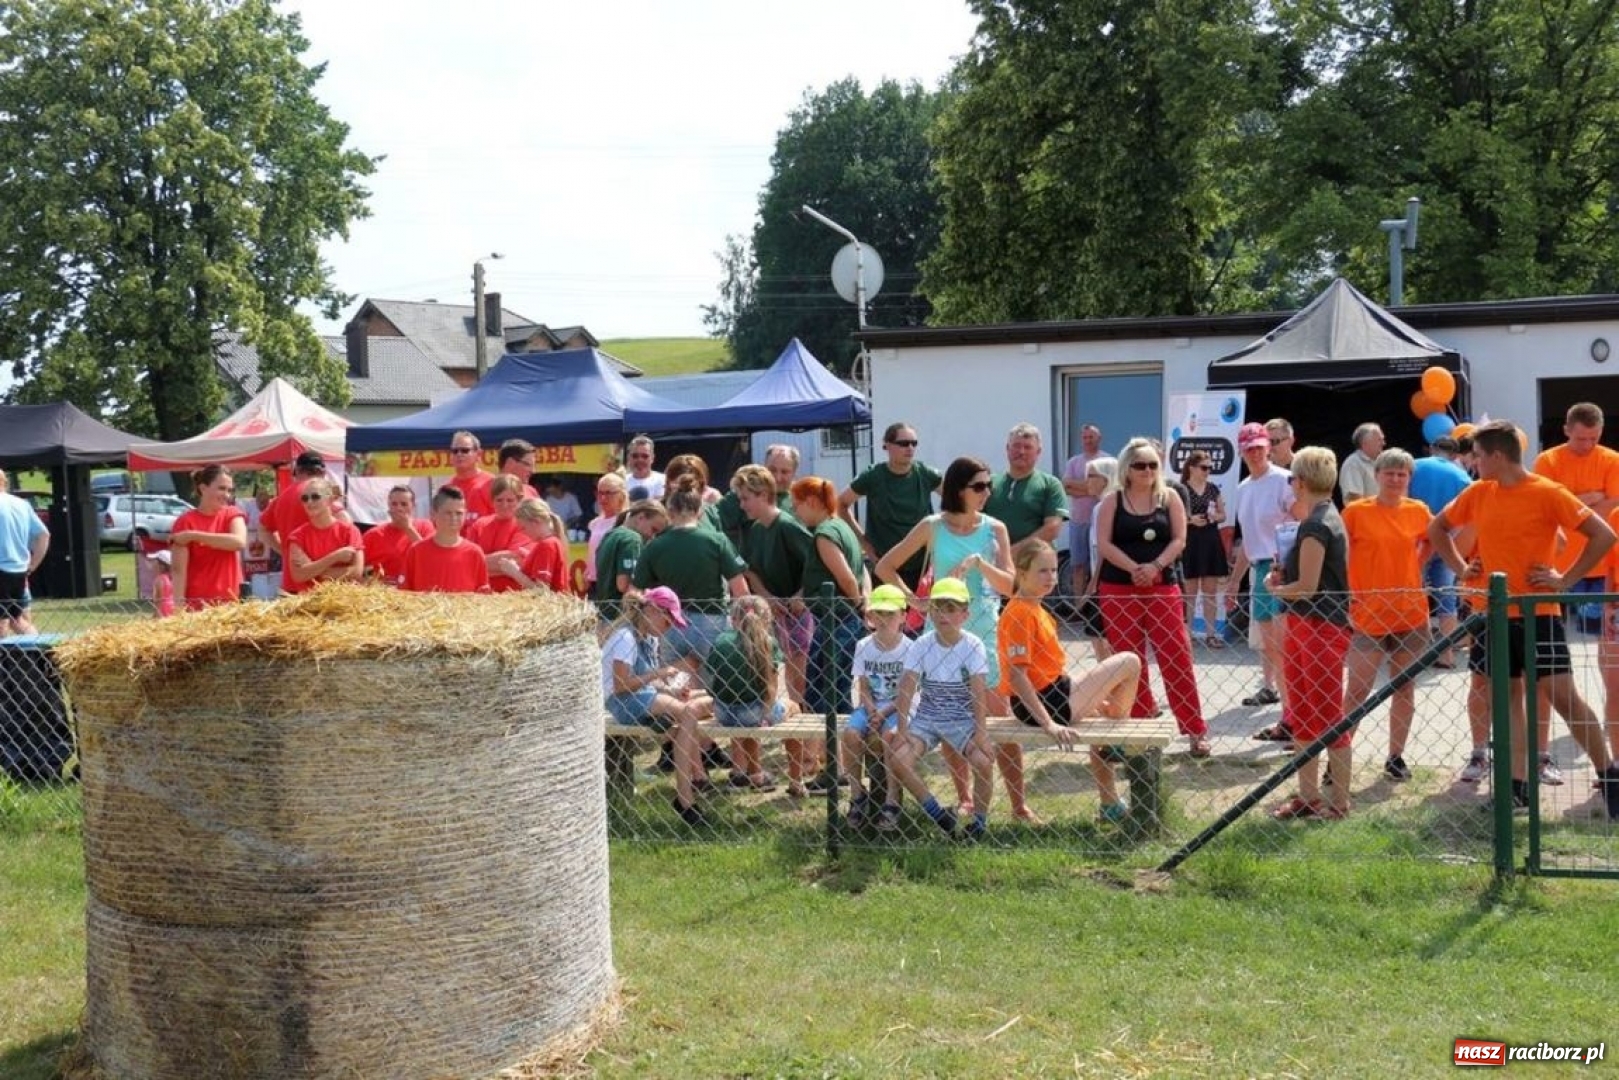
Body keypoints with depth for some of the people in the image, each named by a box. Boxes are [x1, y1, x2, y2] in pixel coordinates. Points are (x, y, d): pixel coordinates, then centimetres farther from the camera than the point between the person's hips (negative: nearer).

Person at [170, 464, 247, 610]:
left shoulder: (232, 514, 6)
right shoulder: (186, 522, -4)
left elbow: (240, 542, -15)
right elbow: (179, 570, -9)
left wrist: (193, 535, -17)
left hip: (231, 601, 3)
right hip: (198, 603, -3)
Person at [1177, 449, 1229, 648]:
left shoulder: (1213, 488, 9)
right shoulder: (1182, 490, -5)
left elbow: (1223, 515, 16)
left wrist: (1216, 516, -6)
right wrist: (1190, 520, -20)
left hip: (1211, 542, 4)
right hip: (1190, 543, -4)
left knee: (1211, 591, 6)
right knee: (1190, 591, 2)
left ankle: (1210, 633, 10)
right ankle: (1188, 632, 10)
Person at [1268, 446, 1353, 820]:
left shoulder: (1316, 525, -17)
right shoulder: (1327, 517, 14)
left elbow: (1307, 585, -19)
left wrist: (1275, 589, -3)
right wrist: (1283, 574, 8)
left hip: (1322, 628, -10)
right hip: (1305, 626, 10)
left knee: (1328, 718, -1)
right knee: (1302, 718, 15)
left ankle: (1339, 803, 8)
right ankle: (1308, 797, 24)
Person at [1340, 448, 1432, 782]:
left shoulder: (1418, 511, 3)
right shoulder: (1356, 511, -7)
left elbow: (1430, 541, 22)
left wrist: (1416, 565, 8)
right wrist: (1346, 592, -7)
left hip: (1411, 613, 4)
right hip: (1369, 614, -4)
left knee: (1405, 686, 10)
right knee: (1357, 690, -5)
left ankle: (1396, 756, 20)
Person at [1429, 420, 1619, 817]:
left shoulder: (1548, 493, -11)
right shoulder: (1477, 494, 5)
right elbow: (1436, 528, 21)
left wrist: (1566, 579, -13)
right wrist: (1460, 567, 10)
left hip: (1538, 614, -5)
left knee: (1563, 696, -7)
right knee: (1508, 695, 9)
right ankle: (1518, 785, 14)